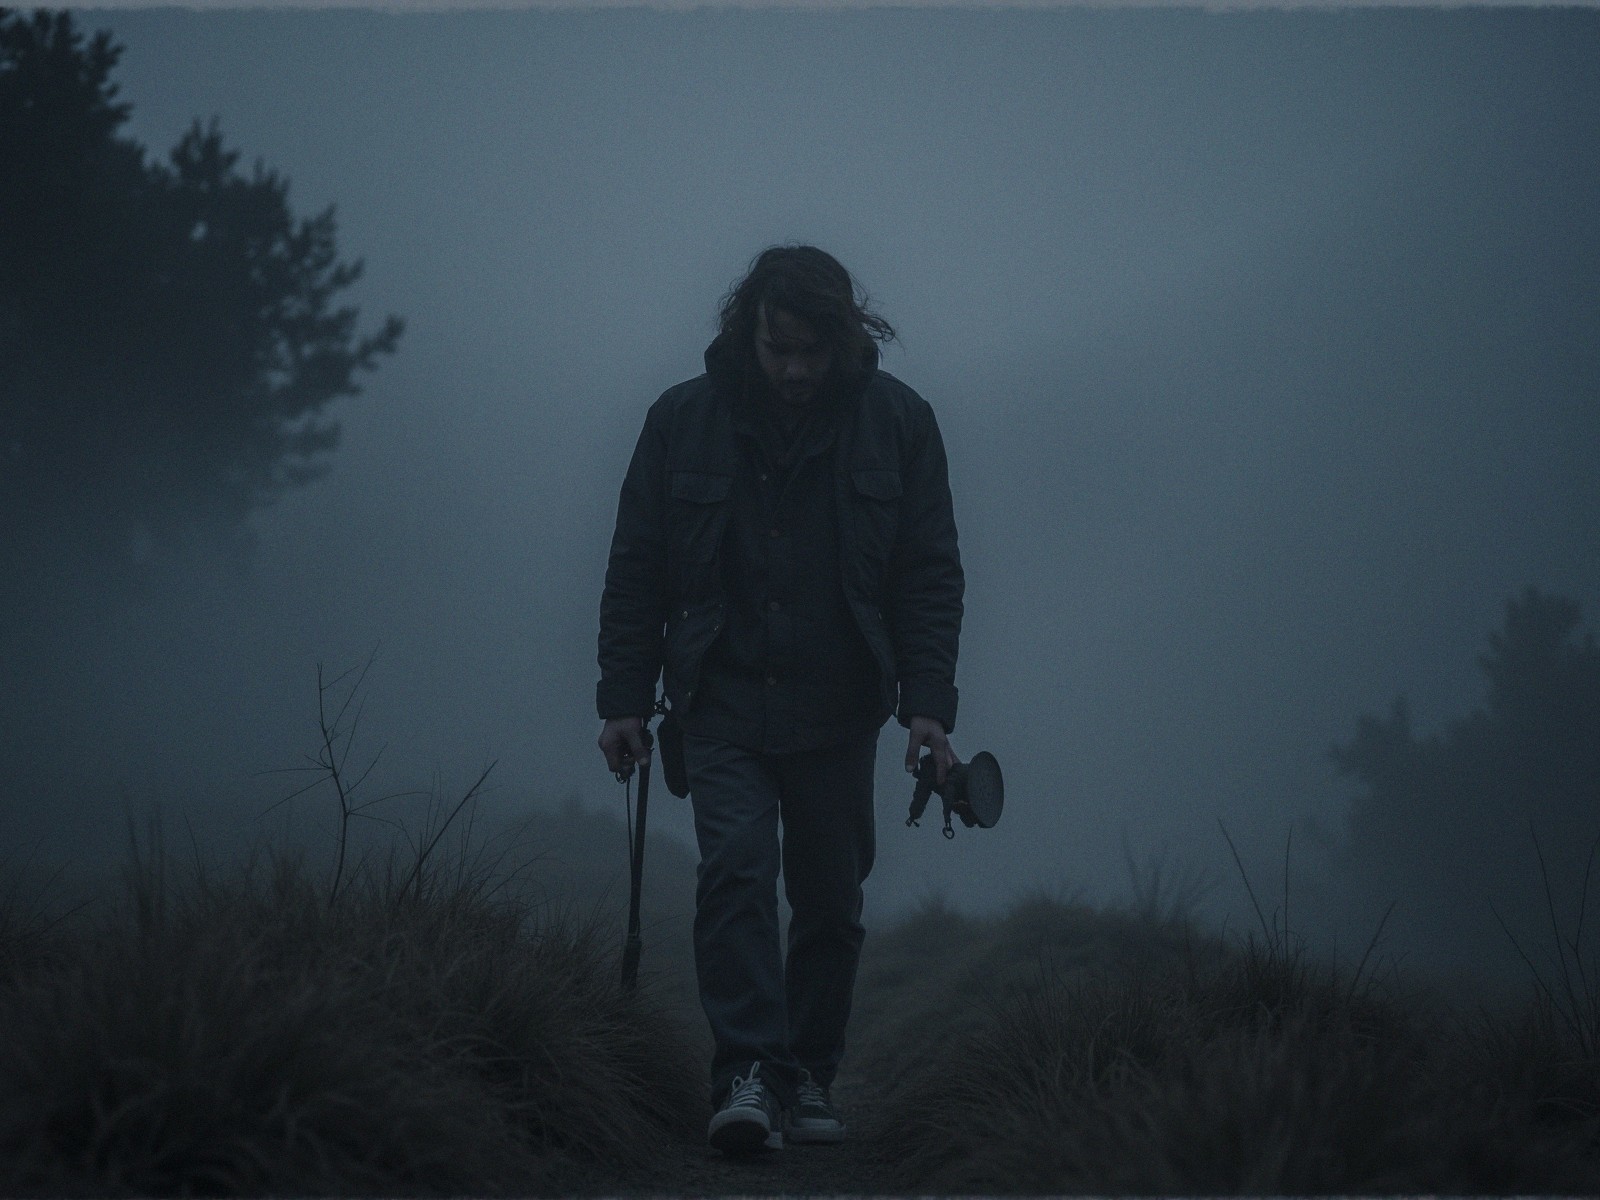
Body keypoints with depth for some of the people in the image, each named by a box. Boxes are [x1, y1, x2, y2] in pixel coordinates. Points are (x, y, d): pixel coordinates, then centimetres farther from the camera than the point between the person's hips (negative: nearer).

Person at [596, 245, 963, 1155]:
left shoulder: (897, 422, 0)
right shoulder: (684, 421, 0)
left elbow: (931, 575, 1)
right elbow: (635, 571, 5)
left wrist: (928, 703, -7)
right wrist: (625, 698, 0)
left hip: (837, 709, 1)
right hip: (724, 702, -1)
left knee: (832, 900, 5)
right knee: (737, 867, -17)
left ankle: (810, 1077, 18)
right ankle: (747, 1072, -18)